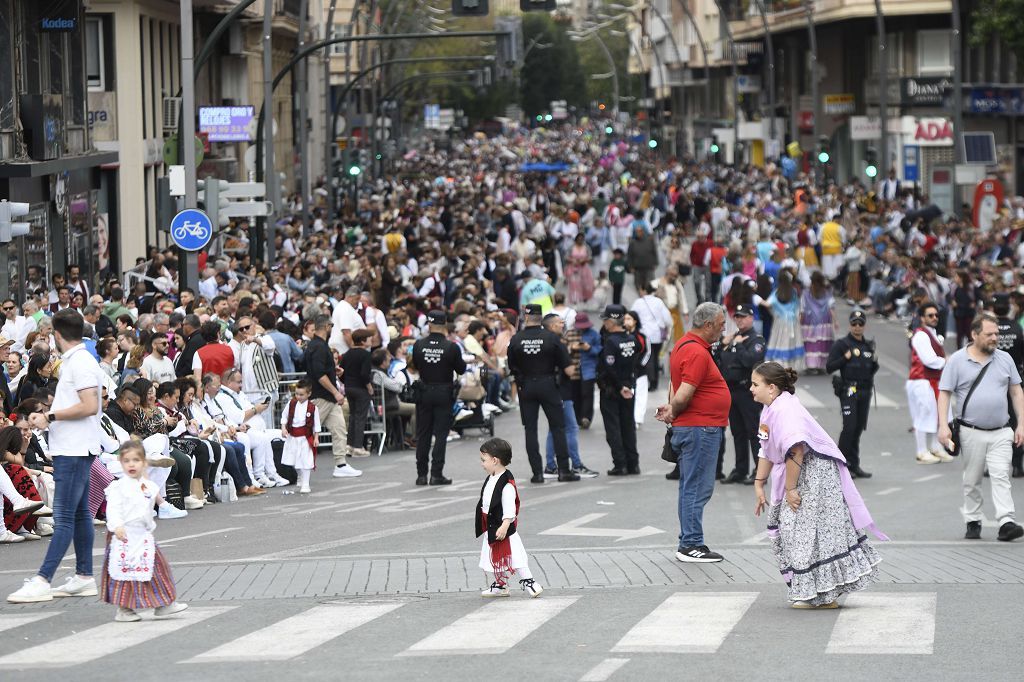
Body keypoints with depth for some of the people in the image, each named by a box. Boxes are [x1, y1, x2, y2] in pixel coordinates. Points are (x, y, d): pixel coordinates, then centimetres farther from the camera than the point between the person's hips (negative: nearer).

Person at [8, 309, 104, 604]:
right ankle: (84, 577, 17)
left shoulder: (80, 363, -15)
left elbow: (89, 406, -23)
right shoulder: (75, 361, 16)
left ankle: (42, 581, -17)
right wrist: (48, 417, 11)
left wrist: (50, 417, -17)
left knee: (64, 517, -12)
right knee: (79, 513, 13)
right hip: (69, 448, 11)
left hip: (74, 449, -11)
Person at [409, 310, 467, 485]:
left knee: (422, 434, 9)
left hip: (424, 392, 2)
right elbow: (461, 370, -2)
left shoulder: (419, 345, -7)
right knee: (441, 434, 2)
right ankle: (436, 474, -3)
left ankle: (421, 474, 10)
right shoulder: (451, 347, -13)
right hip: (444, 393, -2)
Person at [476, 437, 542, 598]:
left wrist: (504, 526, -29)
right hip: (491, 528, 10)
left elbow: (509, 508, -24)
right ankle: (499, 586, 26)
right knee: (495, 557, 16)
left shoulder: (507, 483, -21)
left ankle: (528, 582, -1)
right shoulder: (490, 479, 9)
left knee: (512, 555, -8)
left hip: (503, 529, -10)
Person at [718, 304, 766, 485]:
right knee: (738, 433, 12)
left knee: (753, 432, -6)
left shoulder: (756, 339, -8)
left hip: (748, 392, -8)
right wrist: (723, 345, 3)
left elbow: (749, 360, -25)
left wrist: (738, 345, -15)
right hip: (732, 391, 8)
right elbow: (720, 362, 19)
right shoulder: (733, 338, 17)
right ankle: (740, 470, 18)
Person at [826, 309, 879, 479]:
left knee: (859, 428, 6)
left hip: (865, 391, 6)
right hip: (848, 390, -6)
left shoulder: (869, 346, 15)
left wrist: (875, 361, 3)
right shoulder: (841, 344, -2)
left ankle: (854, 465, 12)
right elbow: (829, 367, -7)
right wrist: (845, 358, -18)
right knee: (849, 427, -13)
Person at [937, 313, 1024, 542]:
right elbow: (944, 394, -2)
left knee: (1001, 477, -11)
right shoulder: (957, 360, -1)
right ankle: (973, 522, 19)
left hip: (1001, 433, 1)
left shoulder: (1005, 359, 8)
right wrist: (943, 425, -12)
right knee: (971, 480, 7)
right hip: (971, 433, -1)